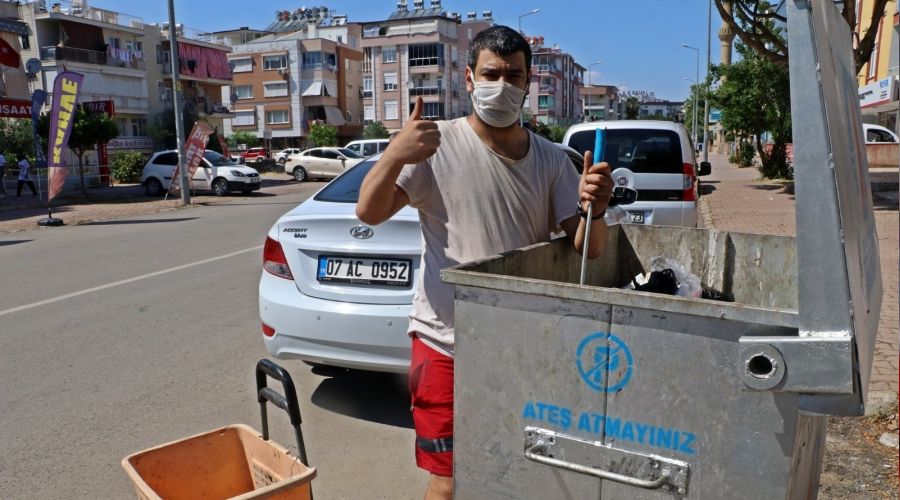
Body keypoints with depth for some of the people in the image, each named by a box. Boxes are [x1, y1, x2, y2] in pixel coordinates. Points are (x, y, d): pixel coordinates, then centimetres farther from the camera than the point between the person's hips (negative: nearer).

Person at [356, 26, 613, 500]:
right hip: (447, 344, -4)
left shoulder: (551, 159, 5)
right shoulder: (439, 144, -8)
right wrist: (395, 154, -31)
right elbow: (369, 212, -13)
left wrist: (594, 210, -19)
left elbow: (588, 249, 3)